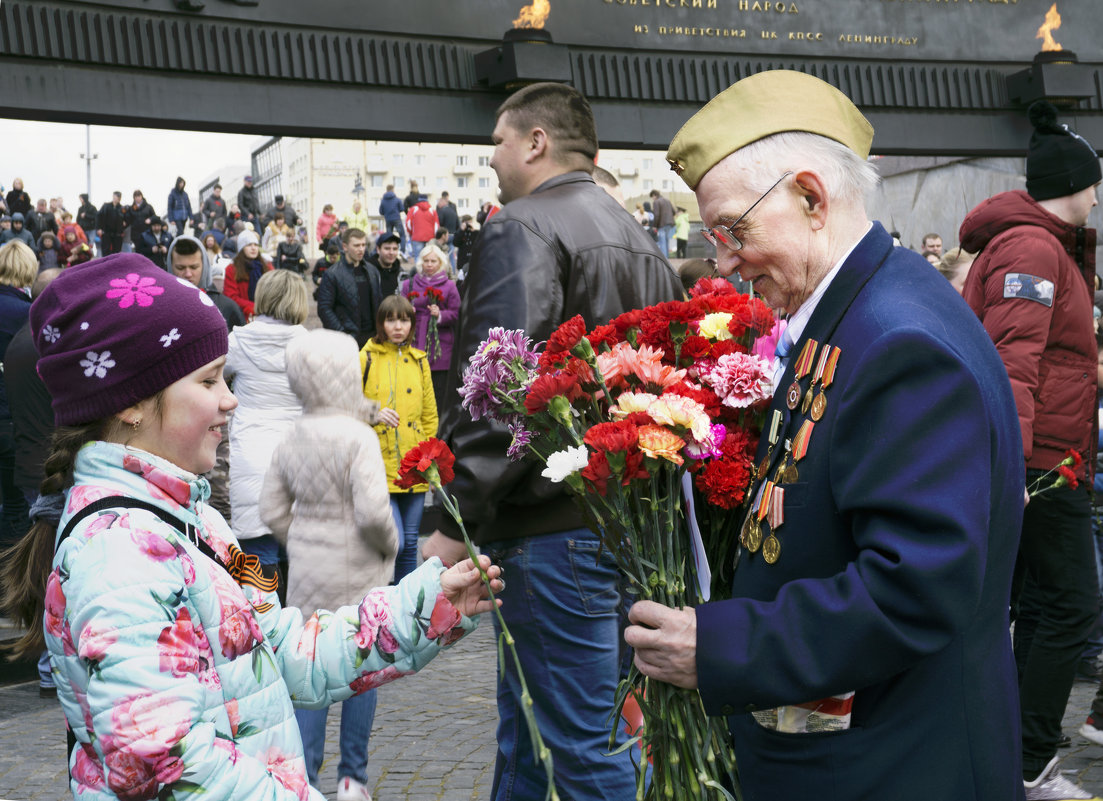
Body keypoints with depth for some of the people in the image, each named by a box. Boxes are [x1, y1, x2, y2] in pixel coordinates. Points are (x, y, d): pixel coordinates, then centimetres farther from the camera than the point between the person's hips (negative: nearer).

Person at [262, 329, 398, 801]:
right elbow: (372, 510, -24)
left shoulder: (291, 441, 3)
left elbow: (273, 510, 7)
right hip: (357, 576, -5)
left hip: (307, 574, 5)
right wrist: (388, 545, -6)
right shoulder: (358, 437, -16)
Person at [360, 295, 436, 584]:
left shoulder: (419, 360, 12)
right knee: (394, 541, -14)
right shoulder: (365, 358, -1)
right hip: (378, 465, -4)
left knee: (410, 543, 10)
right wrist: (374, 414, -19)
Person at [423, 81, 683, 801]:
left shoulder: (523, 228, -11)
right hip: (627, 516, 10)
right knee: (528, 721, 20)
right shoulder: (641, 240, 18)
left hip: (555, 524, -9)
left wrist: (460, 522, -19)